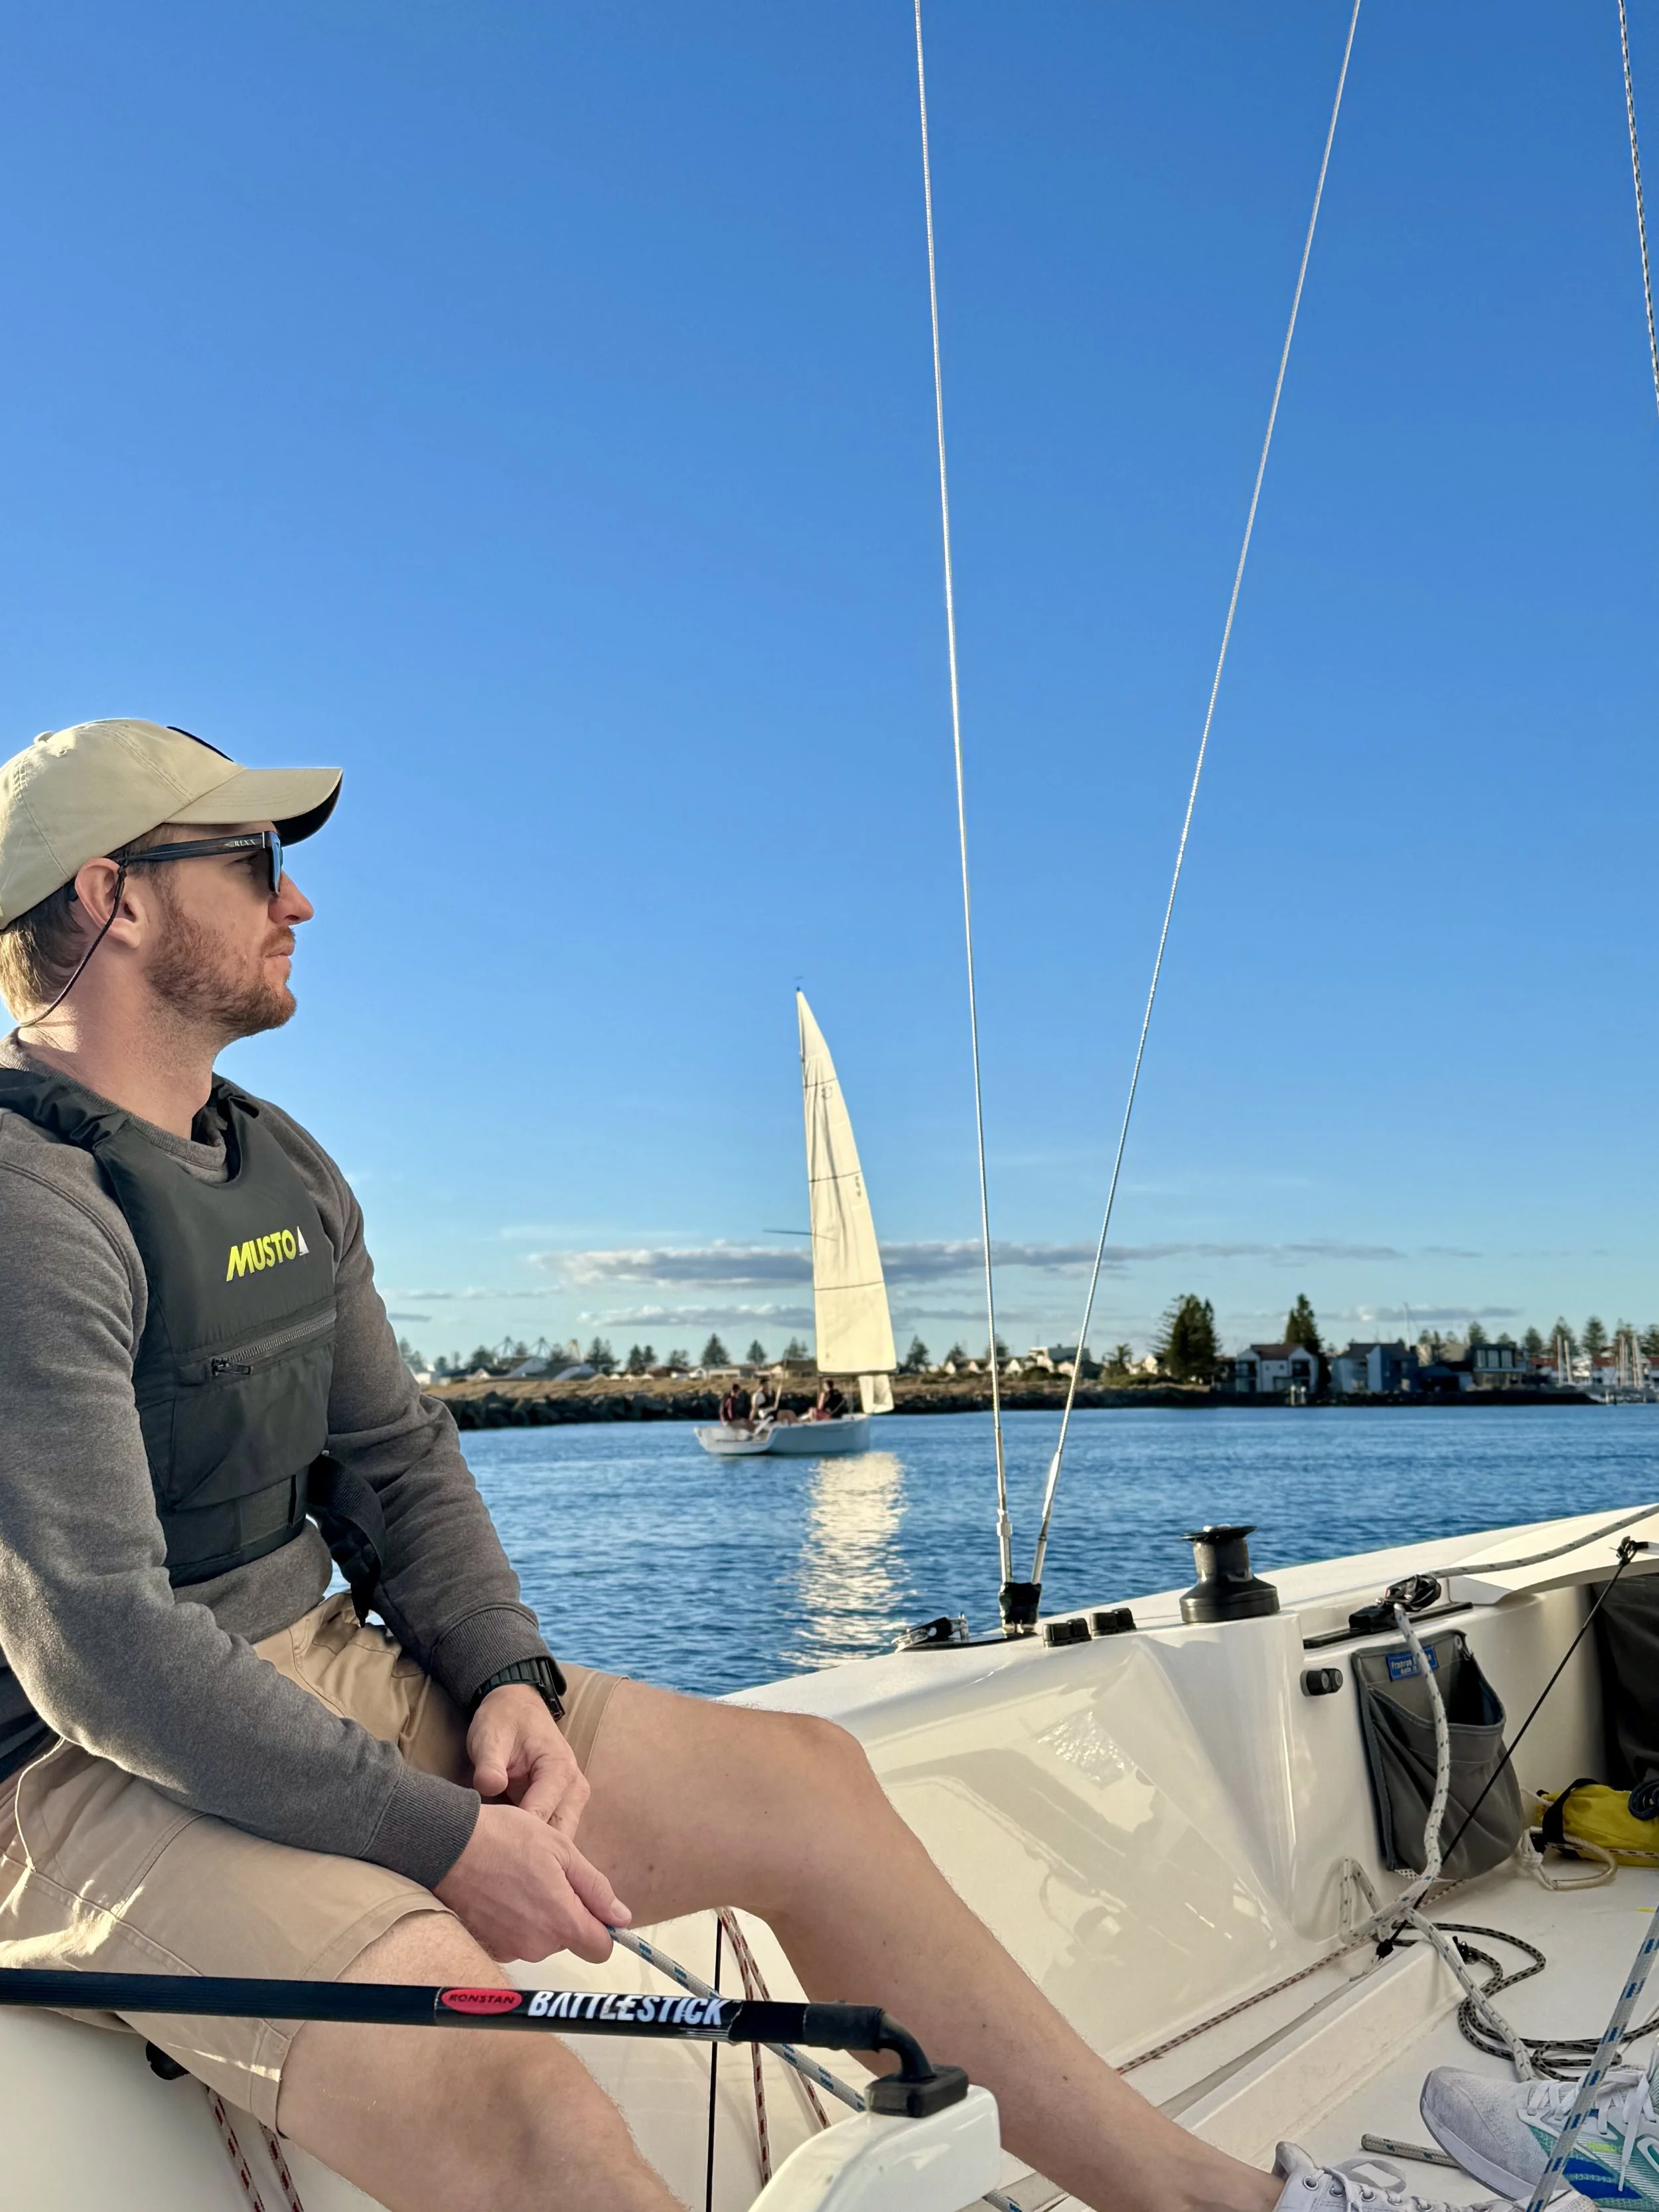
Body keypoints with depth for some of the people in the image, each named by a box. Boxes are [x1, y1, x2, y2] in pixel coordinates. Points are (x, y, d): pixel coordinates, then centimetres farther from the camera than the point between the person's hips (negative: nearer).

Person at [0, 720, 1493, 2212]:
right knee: (505, 2092, -32)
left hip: (331, 1677, 9)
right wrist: (445, 1839, -19)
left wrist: (506, 1676, -3)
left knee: (797, 1780, -1)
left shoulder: (281, 1168, 12)